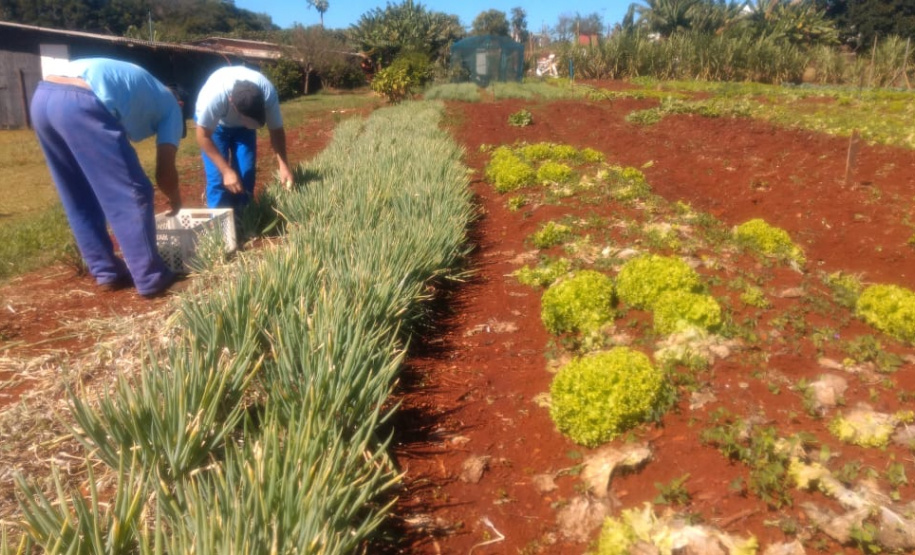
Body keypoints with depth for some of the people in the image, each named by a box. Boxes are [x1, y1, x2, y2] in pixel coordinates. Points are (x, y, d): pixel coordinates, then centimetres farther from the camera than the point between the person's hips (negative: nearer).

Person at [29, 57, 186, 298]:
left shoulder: (138, 84, 38)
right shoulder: (171, 106, 20)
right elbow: (164, 172, 14)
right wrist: (175, 200, 33)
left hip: (42, 97, 8)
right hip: (79, 104, -8)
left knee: (80, 201, 18)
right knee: (131, 194, 1)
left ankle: (106, 271, 25)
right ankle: (150, 278, 4)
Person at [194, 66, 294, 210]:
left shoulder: (268, 93, -35)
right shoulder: (214, 95, -42)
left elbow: (276, 130, -20)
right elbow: (203, 136, -29)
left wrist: (283, 165, -33)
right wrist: (226, 170, -36)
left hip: (242, 126, 2)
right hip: (214, 123, -2)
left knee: (247, 173, -5)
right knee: (217, 177, -12)